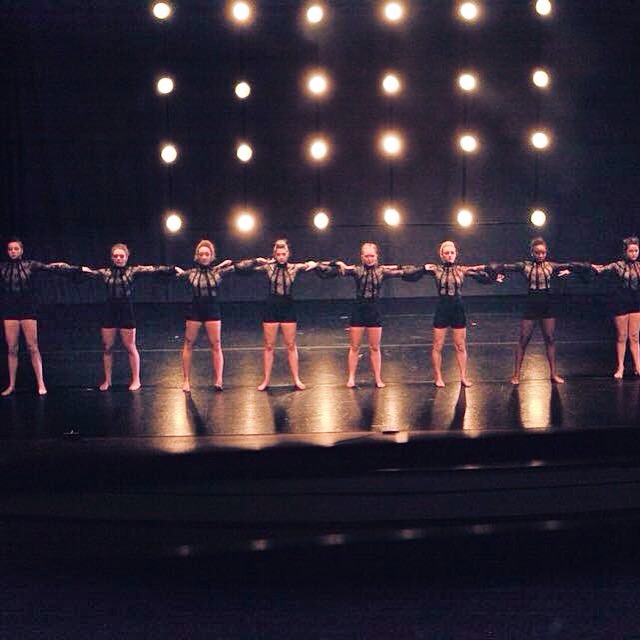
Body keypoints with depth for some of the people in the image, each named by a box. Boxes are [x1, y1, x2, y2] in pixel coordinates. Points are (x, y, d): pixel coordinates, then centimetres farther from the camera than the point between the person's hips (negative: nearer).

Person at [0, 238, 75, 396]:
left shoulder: (30, 265, -1)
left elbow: (51, 267, -6)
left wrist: (78, 269, -12)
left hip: (28, 309, -2)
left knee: (32, 347, -4)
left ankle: (41, 383, 0)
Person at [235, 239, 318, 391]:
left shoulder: (294, 268, -2)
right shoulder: (268, 267, -4)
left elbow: (313, 264, -1)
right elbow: (240, 267, -6)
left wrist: (312, 264, -22)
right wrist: (257, 261, -19)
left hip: (288, 308, 0)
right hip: (271, 308, 0)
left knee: (291, 345, 7)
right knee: (269, 346, 6)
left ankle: (296, 379, 13)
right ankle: (266, 379, 13)